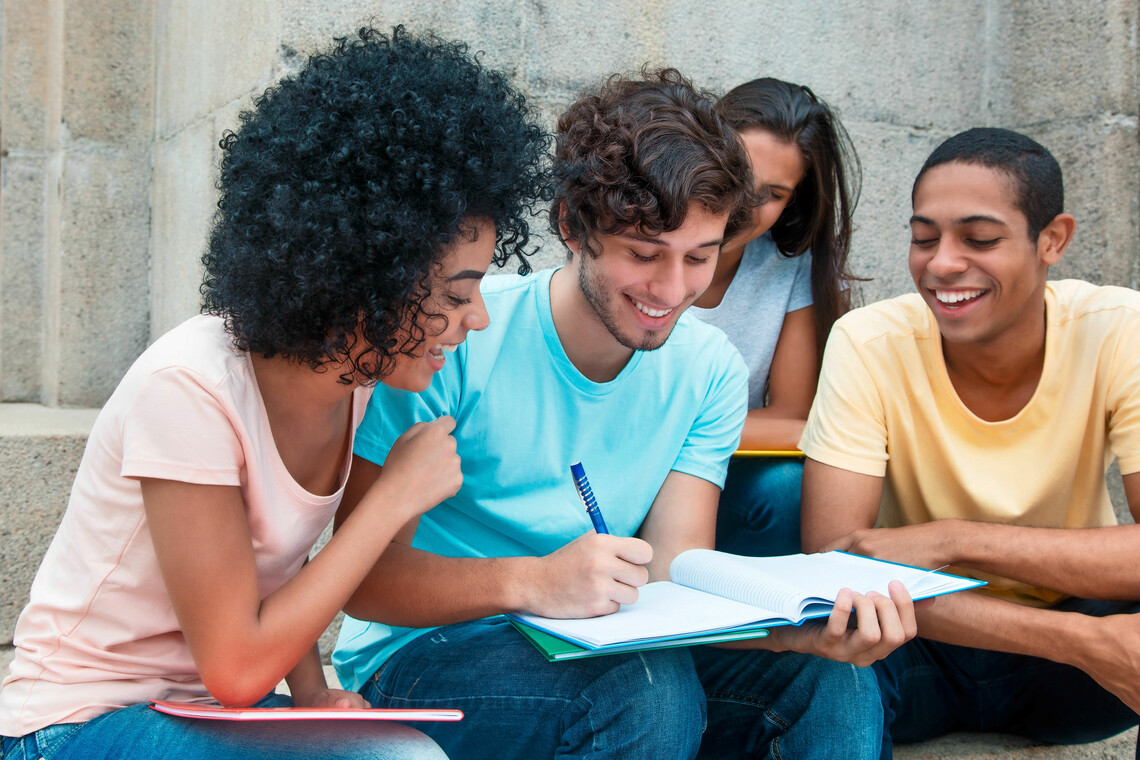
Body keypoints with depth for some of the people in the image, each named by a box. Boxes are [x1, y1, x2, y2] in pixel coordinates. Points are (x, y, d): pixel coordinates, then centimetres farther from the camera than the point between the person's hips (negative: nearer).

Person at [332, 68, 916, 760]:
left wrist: (813, 626, -31)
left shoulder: (711, 370, -2)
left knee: (832, 674, -18)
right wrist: (530, 582, -37)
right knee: (651, 689, -32)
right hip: (427, 651, -3)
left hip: (597, 646, 4)